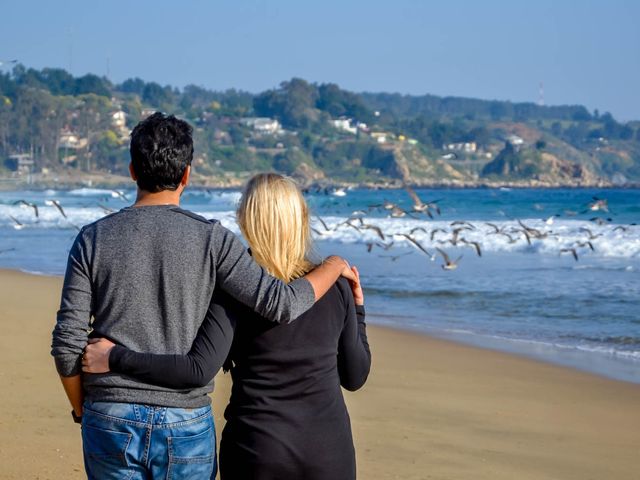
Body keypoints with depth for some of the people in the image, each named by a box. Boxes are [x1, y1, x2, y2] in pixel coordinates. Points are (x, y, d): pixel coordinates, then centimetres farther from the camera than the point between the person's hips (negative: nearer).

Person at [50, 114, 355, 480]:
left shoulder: (94, 240, -2)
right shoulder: (212, 240, -7)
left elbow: (67, 343, -4)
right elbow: (282, 304, -14)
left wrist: (82, 410, 13)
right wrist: (334, 267, 5)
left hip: (112, 423, 1)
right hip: (185, 426, -1)